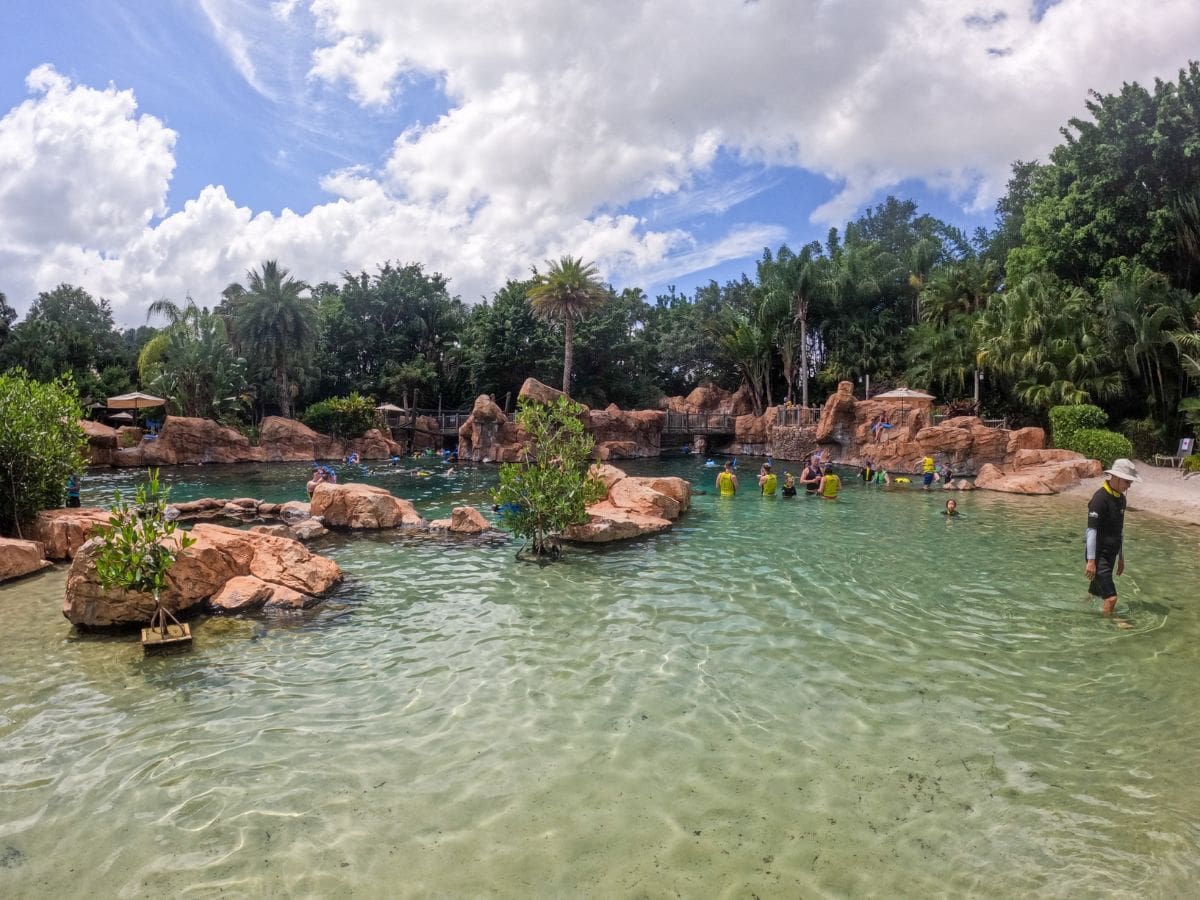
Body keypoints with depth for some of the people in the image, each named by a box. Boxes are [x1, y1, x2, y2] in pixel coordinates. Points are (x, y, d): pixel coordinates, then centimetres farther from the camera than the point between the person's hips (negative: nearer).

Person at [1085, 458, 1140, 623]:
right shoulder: (1100, 498, -17)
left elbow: (1120, 529, 19)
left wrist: (1121, 557, 22)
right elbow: (1091, 530, -19)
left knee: (1095, 594, 15)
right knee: (1111, 598, -12)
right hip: (1098, 555, -8)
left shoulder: (1121, 498, 10)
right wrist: (1091, 560, -20)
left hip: (1111, 555, 8)